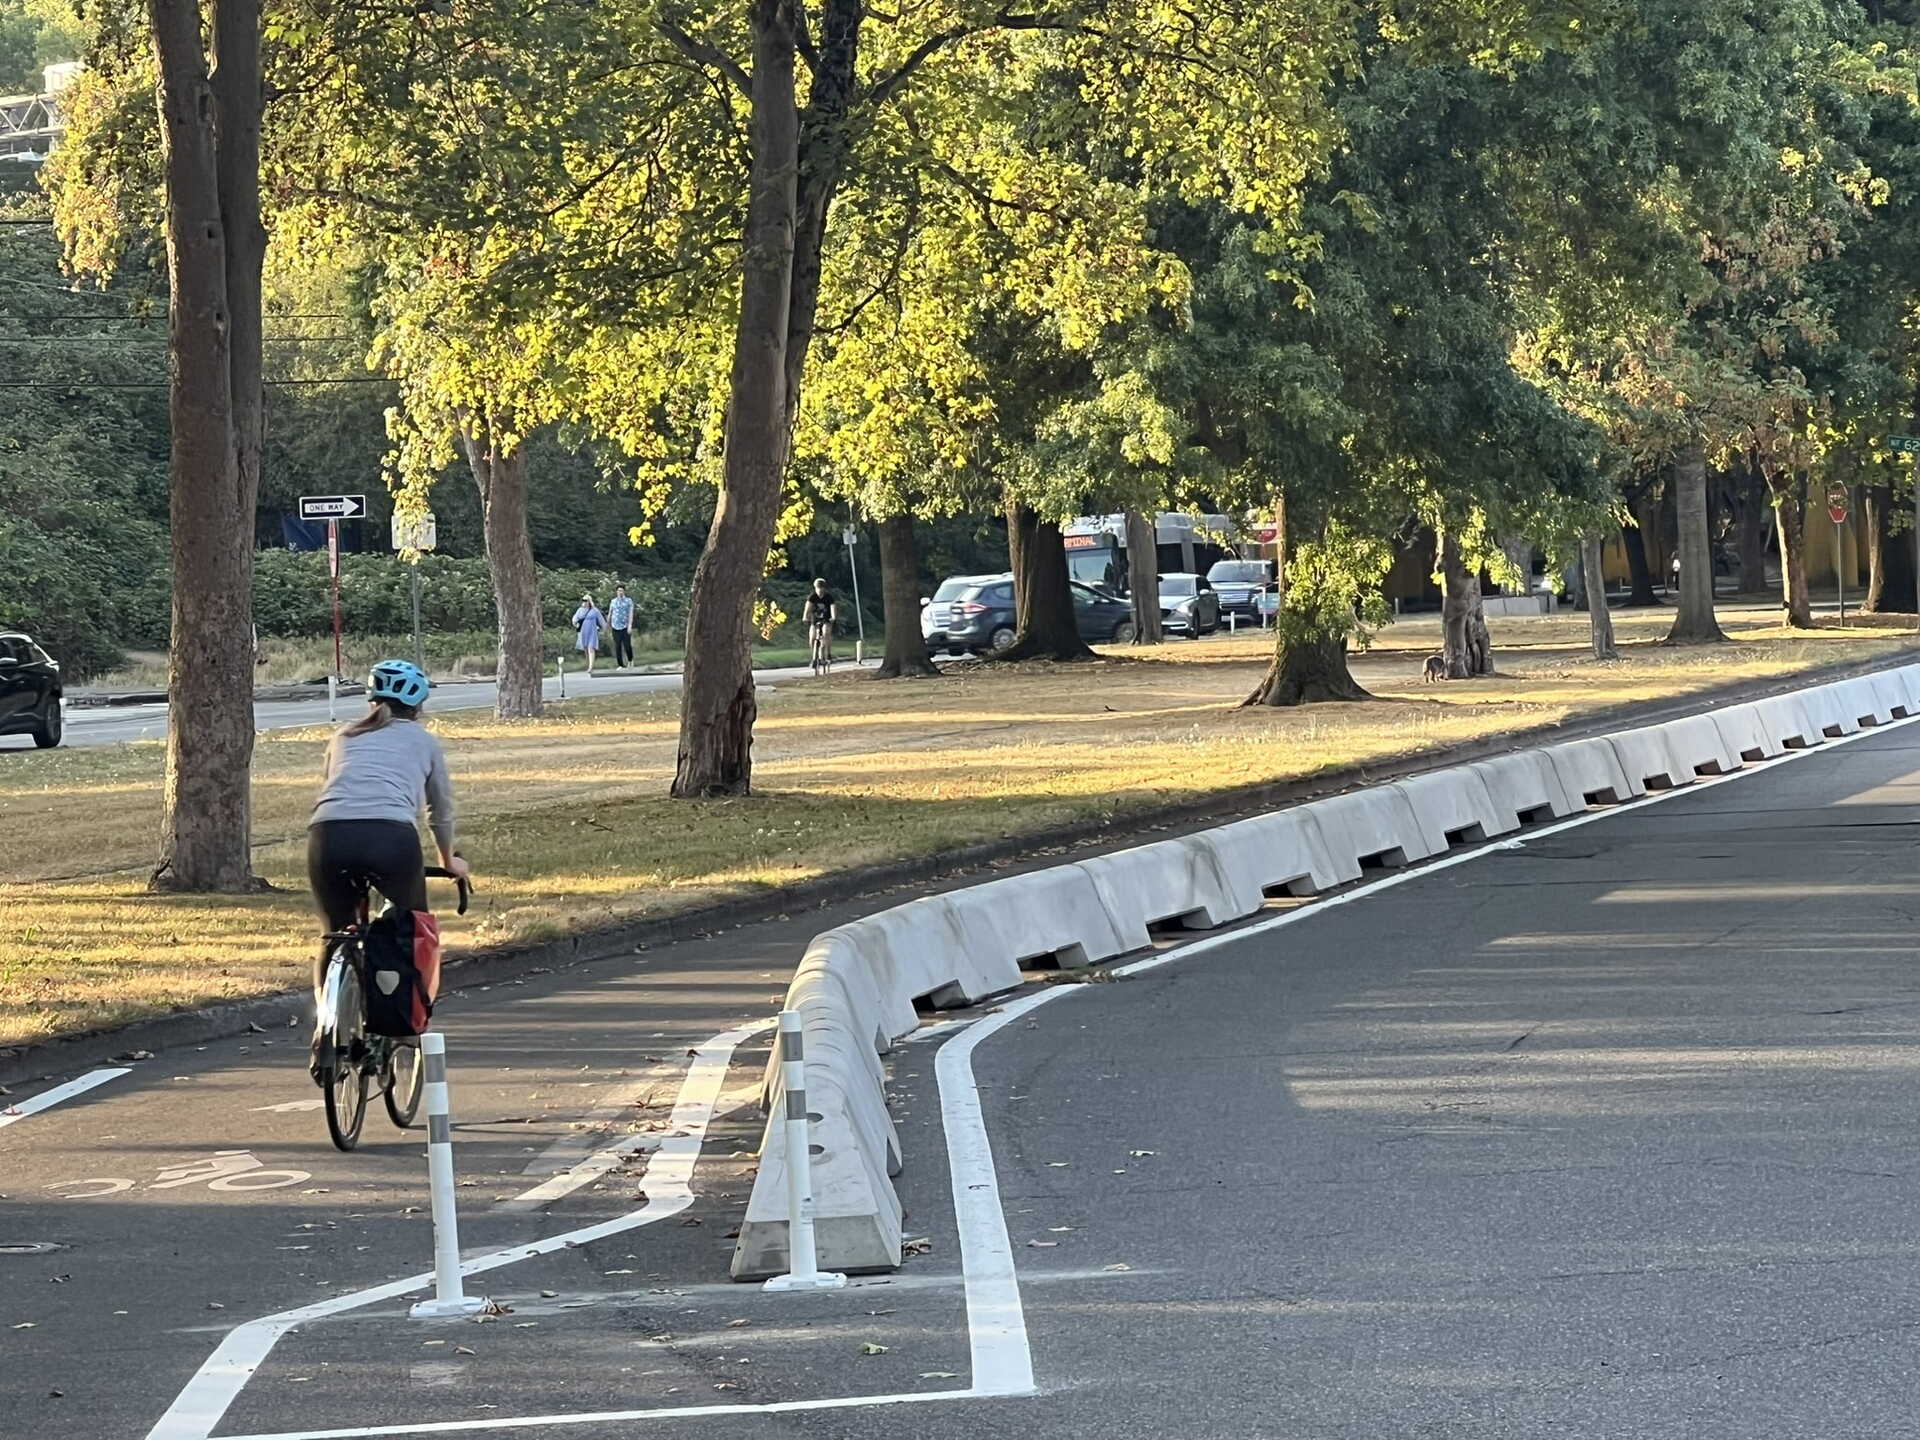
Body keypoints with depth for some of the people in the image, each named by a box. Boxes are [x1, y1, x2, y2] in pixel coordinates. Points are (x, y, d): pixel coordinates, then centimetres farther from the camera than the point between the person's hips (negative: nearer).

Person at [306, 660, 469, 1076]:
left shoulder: (344, 737, 31)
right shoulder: (422, 741, 26)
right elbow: (441, 810, 34)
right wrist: (449, 861, 52)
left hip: (328, 837, 2)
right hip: (390, 836, -2)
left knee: (336, 934, 22)